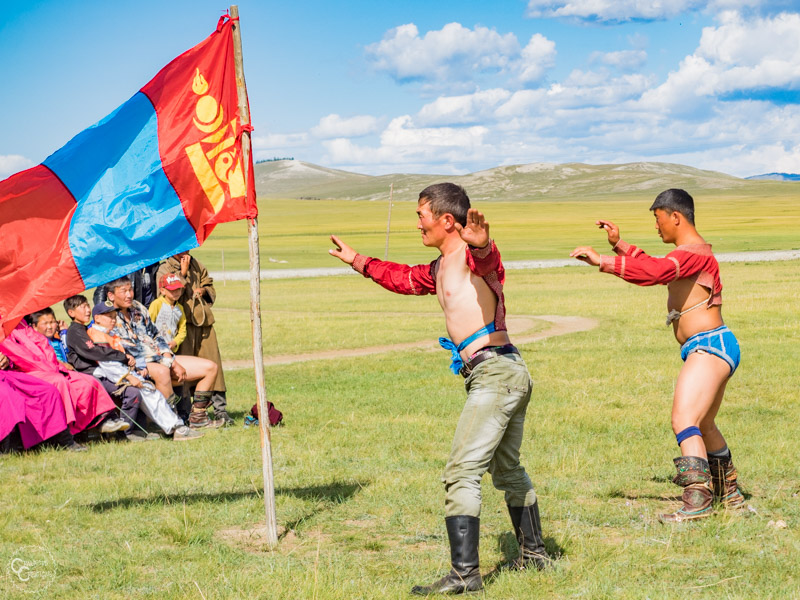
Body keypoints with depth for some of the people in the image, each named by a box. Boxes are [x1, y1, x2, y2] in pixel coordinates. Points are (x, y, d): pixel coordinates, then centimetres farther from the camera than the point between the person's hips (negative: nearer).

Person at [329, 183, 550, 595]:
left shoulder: (471, 255, -11)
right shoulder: (439, 270, 19)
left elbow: (485, 256, -37)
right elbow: (404, 278, 38)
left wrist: (481, 242, -60)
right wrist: (357, 261, 45)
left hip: (495, 372, -11)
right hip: (509, 375, 11)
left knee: (461, 473, -13)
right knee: (507, 470, 24)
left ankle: (464, 574, -15)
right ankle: (534, 553, 38)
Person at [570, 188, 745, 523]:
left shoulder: (694, 252, -16)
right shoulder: (691, 252, 19)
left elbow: (655, 272, -32)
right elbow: (656, 271, 34)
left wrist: (602, 262, -31)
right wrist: (619, 244, 26)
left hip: (710, 347, -11)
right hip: (708, 349, 11)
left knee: (684, 420, -23)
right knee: (703, 427, 25)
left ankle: (697, 501, -32)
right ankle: (730, 494, 39)